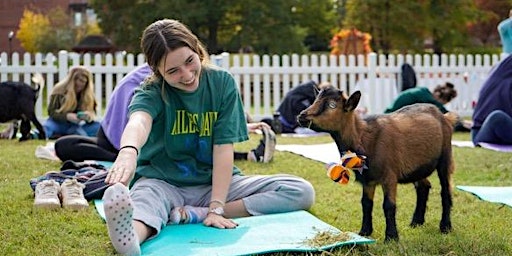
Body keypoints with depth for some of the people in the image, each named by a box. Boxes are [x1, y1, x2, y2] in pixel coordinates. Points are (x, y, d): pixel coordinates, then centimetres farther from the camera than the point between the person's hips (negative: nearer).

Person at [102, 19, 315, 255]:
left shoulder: (222, 83, -6)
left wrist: (216, 208, -24)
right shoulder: (151, 93, -13)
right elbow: (139, 122, -38)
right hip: (162, 183, -3)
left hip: (213, 183, 3)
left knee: (302, 192, -15)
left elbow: (224, 147, -13)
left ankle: (195, 214, -27)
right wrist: (128, 151, -64)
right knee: (143, 200, -39)